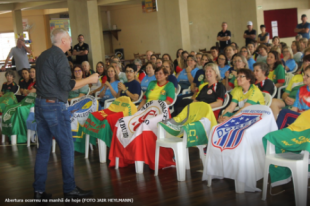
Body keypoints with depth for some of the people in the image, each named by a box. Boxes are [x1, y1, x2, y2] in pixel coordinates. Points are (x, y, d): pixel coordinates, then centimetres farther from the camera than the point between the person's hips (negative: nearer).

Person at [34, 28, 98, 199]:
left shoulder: (43, 56, 16)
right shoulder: (59, 56, -12)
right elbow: (67, 85, -17)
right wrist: (89, 80, -7)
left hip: (40, 103, 9)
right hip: (55, 106, -9)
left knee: (44, 148, 11)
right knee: (67, 147, 0)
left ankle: (39, 190, 13)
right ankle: (69, 189, 6)